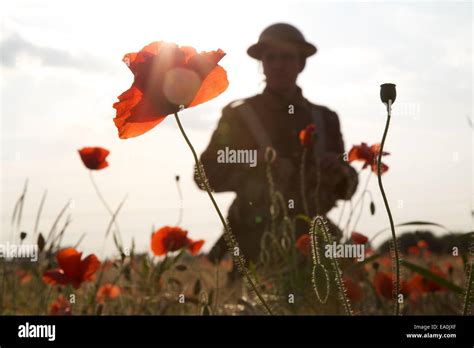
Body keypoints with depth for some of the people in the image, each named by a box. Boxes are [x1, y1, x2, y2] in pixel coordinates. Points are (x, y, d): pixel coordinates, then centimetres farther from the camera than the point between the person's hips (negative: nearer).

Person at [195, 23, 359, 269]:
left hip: (308, 240, 3)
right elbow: (207, 174, -2)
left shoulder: (323, 119, 12)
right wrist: (258, 170, -16)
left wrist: (339, 174, -9)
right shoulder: (238, 115, 4)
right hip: (256, 243, -3)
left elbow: (346, 186, 14)